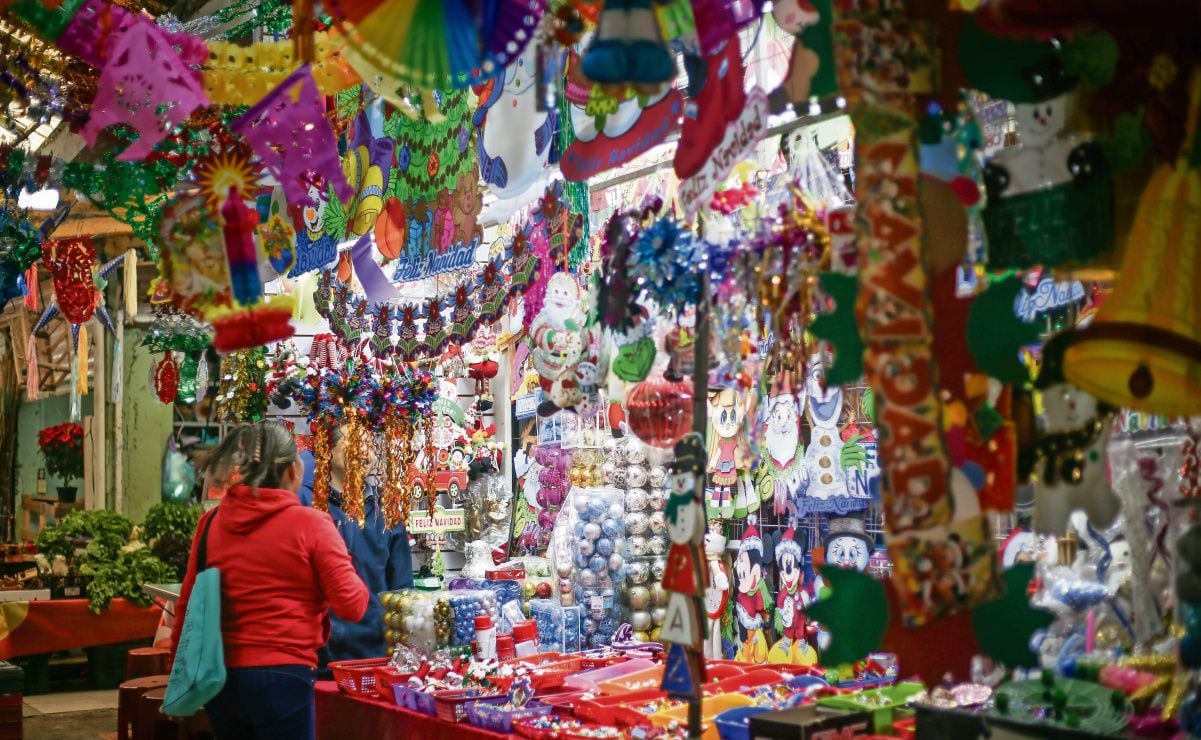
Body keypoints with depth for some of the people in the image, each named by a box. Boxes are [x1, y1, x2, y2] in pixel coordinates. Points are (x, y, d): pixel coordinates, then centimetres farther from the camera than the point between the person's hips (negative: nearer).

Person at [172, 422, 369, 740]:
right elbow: (352, 605, -9)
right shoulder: (309, 524, -9)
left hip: (221, 678, 5)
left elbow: (187, 605, 7)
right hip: (283, 678, -5)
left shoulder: (211, 523, 3)